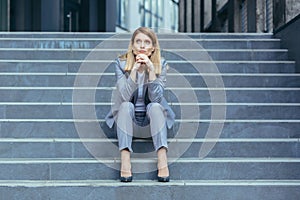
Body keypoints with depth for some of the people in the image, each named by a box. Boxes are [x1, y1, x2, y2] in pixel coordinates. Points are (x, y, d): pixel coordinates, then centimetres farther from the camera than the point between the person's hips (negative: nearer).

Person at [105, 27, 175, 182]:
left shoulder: (161, 64, -6)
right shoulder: (121, 63, -8)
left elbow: (156, 97, -18)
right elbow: (125, 97, -21)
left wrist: (151, 70, -28)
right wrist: (134, 70, -30)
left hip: (151, 118, 0)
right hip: (128, 118, 0)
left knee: (154, 106, -30)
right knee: (126, 106, -30)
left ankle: (162, 162, -38)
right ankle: (125, 162, -38)